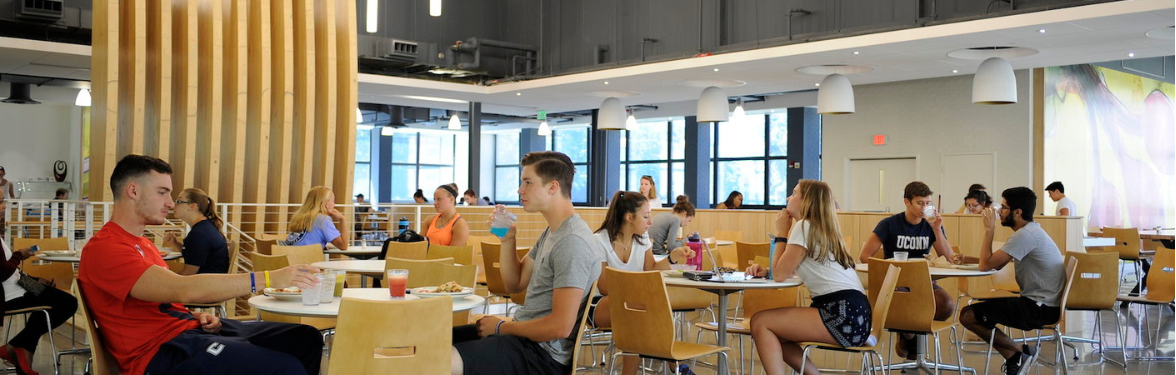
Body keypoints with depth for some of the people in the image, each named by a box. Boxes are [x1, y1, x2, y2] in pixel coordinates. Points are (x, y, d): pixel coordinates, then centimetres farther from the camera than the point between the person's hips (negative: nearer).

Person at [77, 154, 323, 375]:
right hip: (162, 351, -10)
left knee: (306, 340, 1)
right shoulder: (103, 249, -14)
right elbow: (184, 289, -27)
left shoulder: (143, 244, 20)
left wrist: (198, 317, 1)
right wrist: (269, 278, -28)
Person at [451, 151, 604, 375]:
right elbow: (515, 284, 20)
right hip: (526, 336, 10)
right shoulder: (550, 233, 14)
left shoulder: (572, 242, -19)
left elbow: (560, 327, -24)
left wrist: (501, 327, -11)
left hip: (543, 355, -10)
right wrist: (507, 239, 5)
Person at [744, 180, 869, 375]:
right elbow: (787, 270, 26)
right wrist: (765, 270, 7)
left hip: (844, 315, -10)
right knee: (773, 333, 16)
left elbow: (780, 275, -8)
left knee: (760, 322, -9)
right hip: (852, 314, 10)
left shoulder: (805, 226, -7)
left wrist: (781, 232, 1)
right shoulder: (818, 227, 22)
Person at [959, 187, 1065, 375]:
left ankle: (1020, 353, 2)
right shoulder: (1030, 231, 14)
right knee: (977, 309, 15)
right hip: (1040, 303, 11)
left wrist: (989, 230, -11)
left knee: (968, 315, -12)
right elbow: (997, 264, 15)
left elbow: (986, 265, -21)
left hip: (1041, 308, -11)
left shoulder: (1025, 235, -20)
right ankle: (1015, 358, 7)